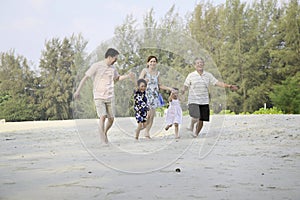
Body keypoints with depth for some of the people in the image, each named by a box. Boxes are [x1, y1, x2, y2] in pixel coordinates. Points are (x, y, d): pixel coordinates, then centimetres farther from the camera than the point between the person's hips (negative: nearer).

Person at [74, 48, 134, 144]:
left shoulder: (112, 68, 10)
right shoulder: (96, 66, -8)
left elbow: (117, 78, 29)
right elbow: (85, 77, -6)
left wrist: (127, 76, 13)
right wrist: (78, 91, -9)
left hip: (110, 97, 5)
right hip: (99, 97, -5)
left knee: (111, 118, 3)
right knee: (102, 116, -16)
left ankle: (105, 133, 30)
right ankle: (103, 139, -5)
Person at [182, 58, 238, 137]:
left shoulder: (208, 75, 7)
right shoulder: (191, 75, 2)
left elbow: (217, 83, 5)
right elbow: (186, 85, 5)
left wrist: (228, 86, -5)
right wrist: (183, 90, -16)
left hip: (204, 101, 3)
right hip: (193, 101, -3)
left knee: (201, 120, 3)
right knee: (196, 118, -20)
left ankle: (196, 134, 24)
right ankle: (191, 126, 12)